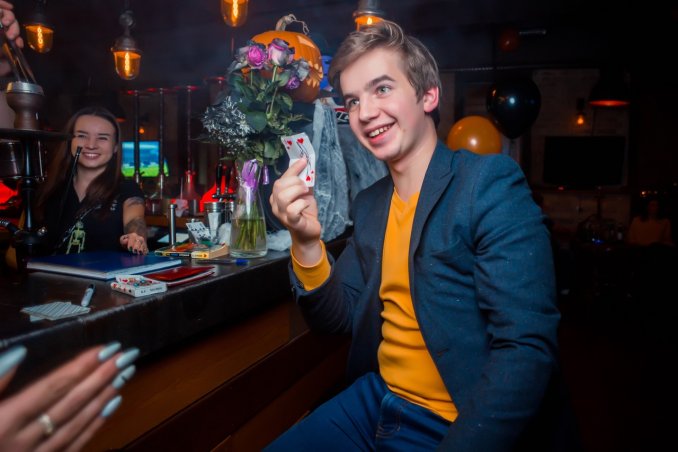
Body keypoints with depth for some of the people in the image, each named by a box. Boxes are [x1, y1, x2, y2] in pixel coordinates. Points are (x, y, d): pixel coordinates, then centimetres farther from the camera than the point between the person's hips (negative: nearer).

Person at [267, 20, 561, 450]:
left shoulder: (490, 181, -15)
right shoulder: (369, 203, 5)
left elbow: (529, 349, -21)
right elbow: (338, 319, 2)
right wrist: (307, 242, -14)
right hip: (376, 402, 6)